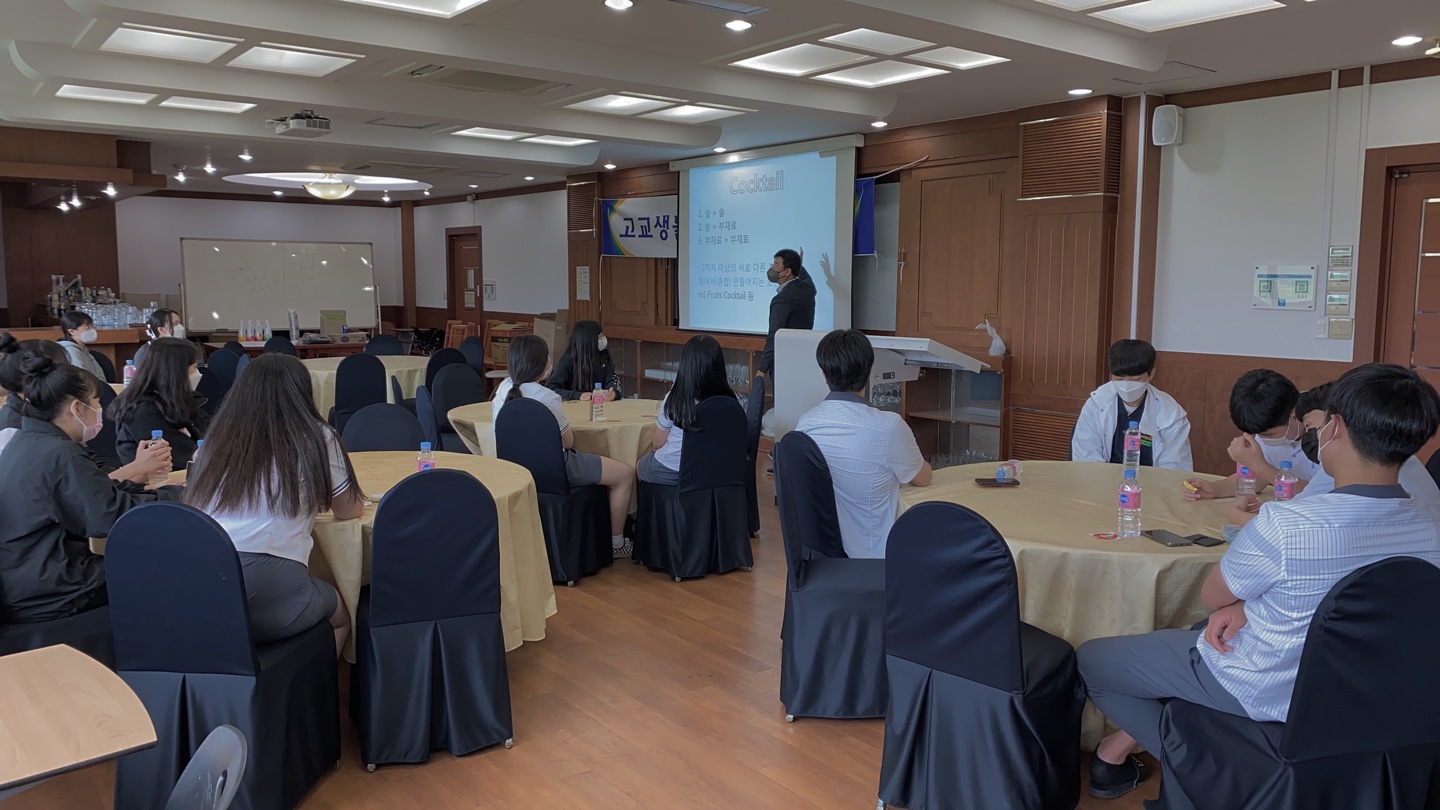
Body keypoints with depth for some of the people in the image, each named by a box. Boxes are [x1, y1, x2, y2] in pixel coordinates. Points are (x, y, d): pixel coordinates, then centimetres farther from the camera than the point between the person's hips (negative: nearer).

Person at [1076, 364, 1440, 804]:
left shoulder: (1284, 524, -34)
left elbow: (1212, 597, -14)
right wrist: (1248, 606, -8)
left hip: (1263, 696, -7)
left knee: (1090, 658, 11)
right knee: (1177, 636, 29)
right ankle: (1119, 749, 30)